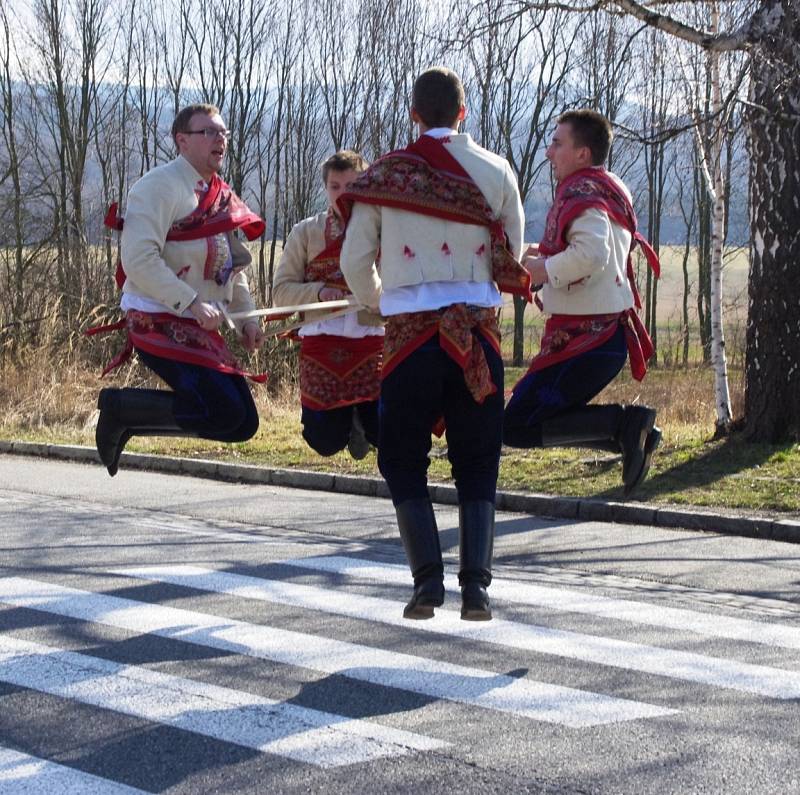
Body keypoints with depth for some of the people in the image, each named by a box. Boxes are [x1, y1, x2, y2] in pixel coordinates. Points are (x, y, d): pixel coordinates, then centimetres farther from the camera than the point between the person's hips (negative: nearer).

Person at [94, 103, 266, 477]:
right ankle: (119, 407, -2)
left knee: (243, 423, 3)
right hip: (159, 324, -9)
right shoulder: (161, 186, -11)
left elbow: (233, 269, 24)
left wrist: (246, 318, 9)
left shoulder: (223, 198, 16)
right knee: (227, 414, -20)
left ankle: (126, 421, 13)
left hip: (199, 330, 9)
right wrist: (192, 303, -26)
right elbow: (139, 260, -21)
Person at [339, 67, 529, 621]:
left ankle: (428, 579, -2)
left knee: (404, 461, 11)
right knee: (477, 465, 10)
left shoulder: (384, 174, 1)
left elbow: (355, 262, 4)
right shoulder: (495, 171, 3)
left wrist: (379, 302, 25)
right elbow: (513, 258, 10)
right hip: (478, 330, 1)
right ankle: (476, 584, -1)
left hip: (411, 330, -1)